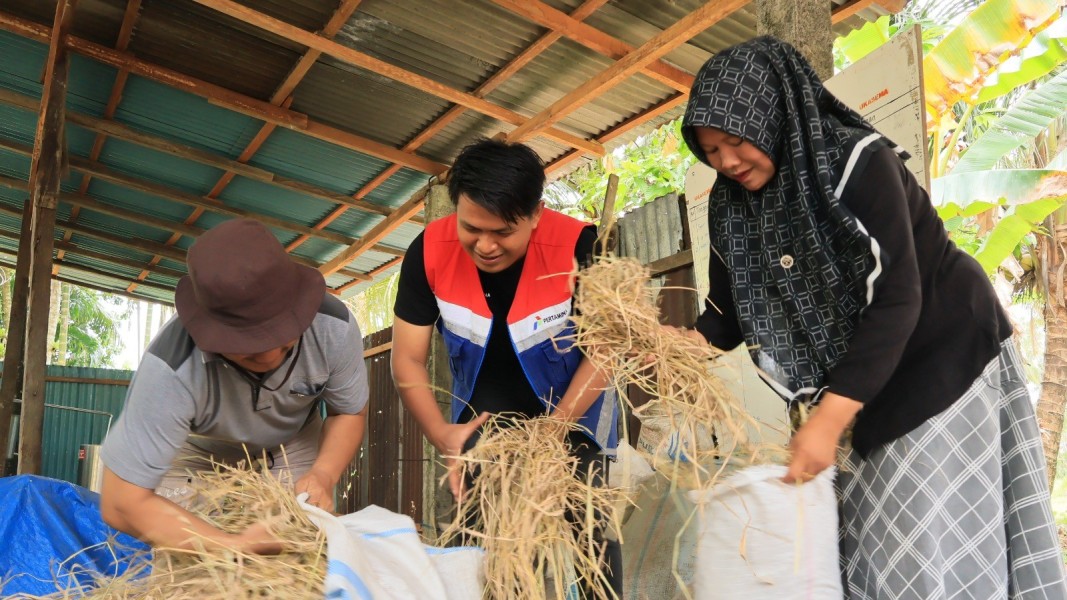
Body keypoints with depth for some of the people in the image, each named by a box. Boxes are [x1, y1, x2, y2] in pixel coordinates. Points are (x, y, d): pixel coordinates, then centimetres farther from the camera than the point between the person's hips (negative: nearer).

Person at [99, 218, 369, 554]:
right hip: (195, 450, -1)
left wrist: (323, 475, -31)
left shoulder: (334, 328, -33)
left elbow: (350, 412, -12)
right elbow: (123, 503, -37)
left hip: (293, 445, 2)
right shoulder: (171, 369, -42)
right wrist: (237, 546, -45)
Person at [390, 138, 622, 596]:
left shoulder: (579, 248, -27)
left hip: (573, 413, -2)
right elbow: (408, 360, -13)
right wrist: (441, 433, -26)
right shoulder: (428, 252, -20)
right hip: (484, 414, 3)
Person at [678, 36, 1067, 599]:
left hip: (947, 356, -5)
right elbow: (728, 309, -2)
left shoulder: (857, 162, -24)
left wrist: (829, 419, -33)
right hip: (861, 370, 6)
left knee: (939, 536, -3)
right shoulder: (732, 203, -5)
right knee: (872, 534, 10)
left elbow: (896, 298, -29)